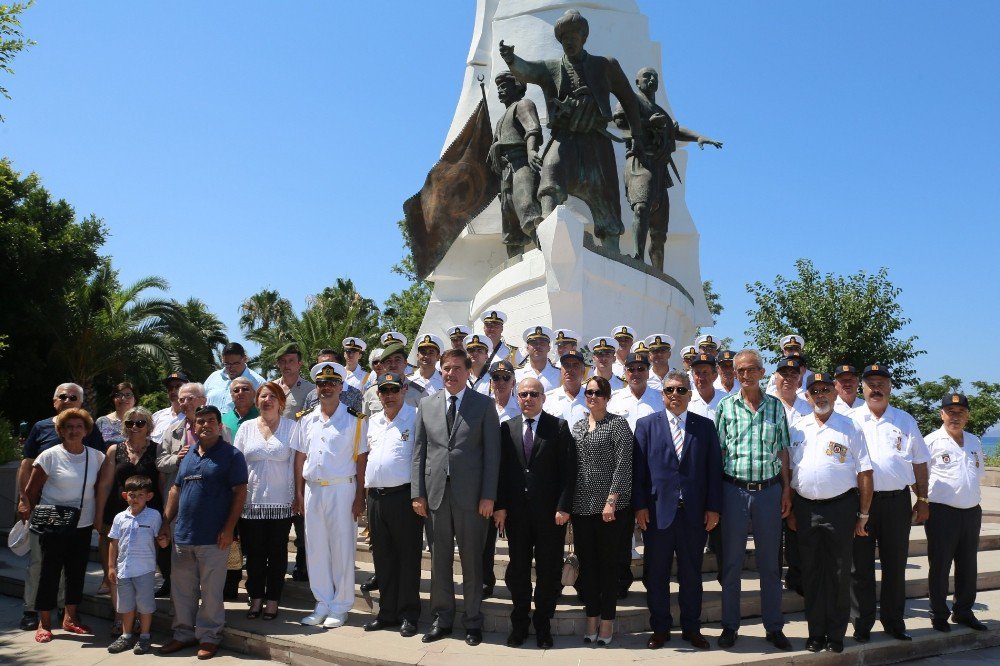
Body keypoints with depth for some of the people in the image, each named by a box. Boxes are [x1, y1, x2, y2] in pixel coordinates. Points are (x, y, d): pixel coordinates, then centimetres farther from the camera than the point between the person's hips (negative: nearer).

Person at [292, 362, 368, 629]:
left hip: (342, 489, -4)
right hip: (312, 490, 5)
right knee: (315, 549, 9)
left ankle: (340, 606, 13)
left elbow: (362, 460, -5)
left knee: (342, 549, 2)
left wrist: (360, 496, -9)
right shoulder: (307, 420, 10)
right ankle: (322, 604, 21)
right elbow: (300, 458, 12)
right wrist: (299, 493, 6)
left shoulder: (355, 420, -3)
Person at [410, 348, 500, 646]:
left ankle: (473, 621, 20)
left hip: (471, 495, -3)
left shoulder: (484, 404, 0)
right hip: (436, 493, 3)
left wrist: (488, 496, -9)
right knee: (439, 560, 10)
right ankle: (442, 618, 24)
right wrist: (418, 493, 2)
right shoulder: (427, 405, 10)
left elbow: (492, 452, -4)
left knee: (472, 560, 6)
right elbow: (419, 451, 9)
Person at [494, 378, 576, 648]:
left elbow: (568, 470, -5)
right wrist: (500, 506, -2)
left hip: (550, 512, -2)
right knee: (517, 570, 10)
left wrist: (563, 507, -11)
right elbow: (501, 469, 5)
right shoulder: (507, 428, 7)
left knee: (548, 571, 6)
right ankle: (519, 624, 23)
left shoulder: (558, 427, -1)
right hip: (516, 511, 2)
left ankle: (543, 625, 21)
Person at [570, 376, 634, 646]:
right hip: (582, 506, 5)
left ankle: (607, 621, 13)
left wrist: (612, 500, -17)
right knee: (587, 563, 9)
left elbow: (624, 465, -10)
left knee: (609, 563, 3)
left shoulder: (618, 424, -3)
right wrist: (567, 503, 8)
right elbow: (571, 466, 14)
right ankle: (591, 619, 20)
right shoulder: (577, 427, 13)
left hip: (611, 506, -5)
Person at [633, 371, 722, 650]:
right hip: (657, 512, -1)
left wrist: (713, 508, -2)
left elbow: (714, 469, 4)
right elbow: (638, 468, 0)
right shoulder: (646, 425, 4)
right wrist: (640, 506, -6)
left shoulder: (705, 426, 7)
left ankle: (691, 629, 24)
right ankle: (660, 629, 21)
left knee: (691, 575, 11)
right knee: (656, 575, 7)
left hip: (695, 513, 1)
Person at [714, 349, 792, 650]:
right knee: (731, 562, 7)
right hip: (734, 490, -1)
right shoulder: (725, 406, 1)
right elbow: (717, 452, 2)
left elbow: (782, 451, 8)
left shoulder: (776, 406, 5)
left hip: (769, 489, 1)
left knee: (770, 563, 9)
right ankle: (729, 626, 18)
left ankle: (774, 627, 21)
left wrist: (786, 490, 2)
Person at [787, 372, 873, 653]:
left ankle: (836, 635, 15)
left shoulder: (849, 428, 0)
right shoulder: (796, 429, 9)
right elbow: (786, 471, 11)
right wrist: (789, 510, 6)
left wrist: (863, 515, -5)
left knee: (839, 574, 4)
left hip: (840, 507, -3)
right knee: (811, 573, 8)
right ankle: (815, 633, 19)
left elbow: (865, 474, -2)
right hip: (805, 509, 3)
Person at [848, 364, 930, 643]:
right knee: (861, 566, 4)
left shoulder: (905, 421, 10)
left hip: (898, 501, 2)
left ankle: (893, 620, 23)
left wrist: (922, 500, 7)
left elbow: (919, 463, 12)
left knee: (895, 565, 10)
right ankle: (862, 624, 14)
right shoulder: (850, 420, 3)